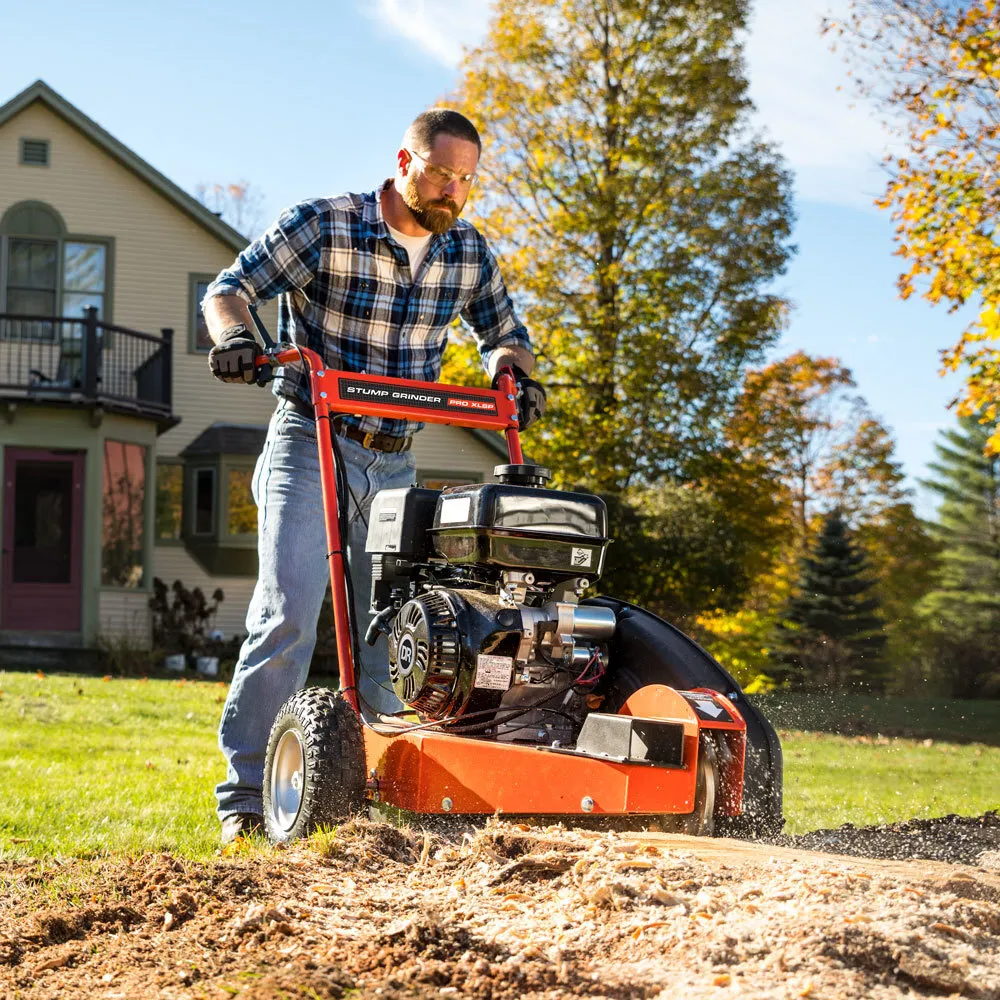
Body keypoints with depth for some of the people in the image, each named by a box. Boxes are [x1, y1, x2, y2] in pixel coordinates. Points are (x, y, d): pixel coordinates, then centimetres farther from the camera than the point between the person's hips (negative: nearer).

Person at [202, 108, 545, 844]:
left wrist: (515, 371, -2)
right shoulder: (323, 226, -8)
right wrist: (235, 335, -26)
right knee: (289, 615, -16)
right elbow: (232, 287, -5)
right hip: (310, 449, -5)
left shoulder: (469, 251, 5)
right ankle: (246, 794, -12)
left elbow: (503, 330, 20)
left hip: (395, 463, 5)